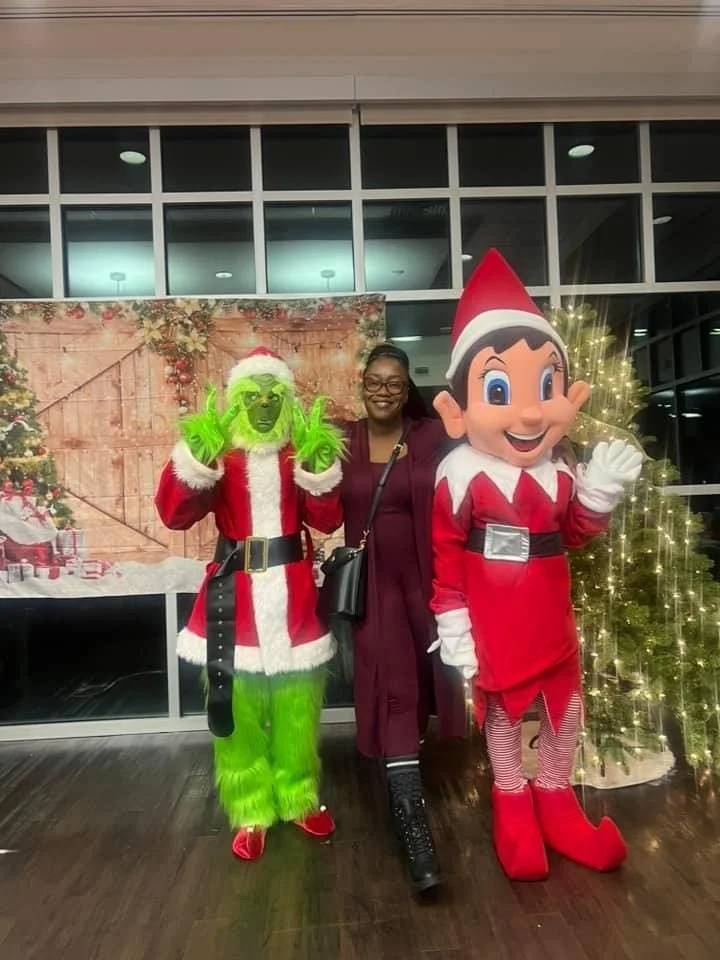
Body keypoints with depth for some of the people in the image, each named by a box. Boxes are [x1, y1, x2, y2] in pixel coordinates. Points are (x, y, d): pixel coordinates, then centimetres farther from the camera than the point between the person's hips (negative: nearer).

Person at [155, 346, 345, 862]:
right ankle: (250, 813, 28)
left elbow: (327, 519, -8)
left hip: (293, 595, 2)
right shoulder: (219, 451, -2)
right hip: (236, 593, -1)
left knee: (297, 710, 14)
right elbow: (174, 513, -14)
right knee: (238, 710, 8)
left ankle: (300, 799, 35)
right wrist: (198, 457, -27)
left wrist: (318, 467, -23)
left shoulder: (301, 449, 3)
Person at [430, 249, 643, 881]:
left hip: (552, 620, 5)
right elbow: (447, 561, -14)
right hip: (495, 626, -5)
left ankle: (556, 805, 42)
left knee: (567, 711, 18)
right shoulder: (463, 478, -19)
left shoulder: (558, 475, -4)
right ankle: (514, 814, 37)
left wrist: (599, 494, -6)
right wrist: (453, 628, -11)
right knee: (502, 715, 14)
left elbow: (576, 535, 10)